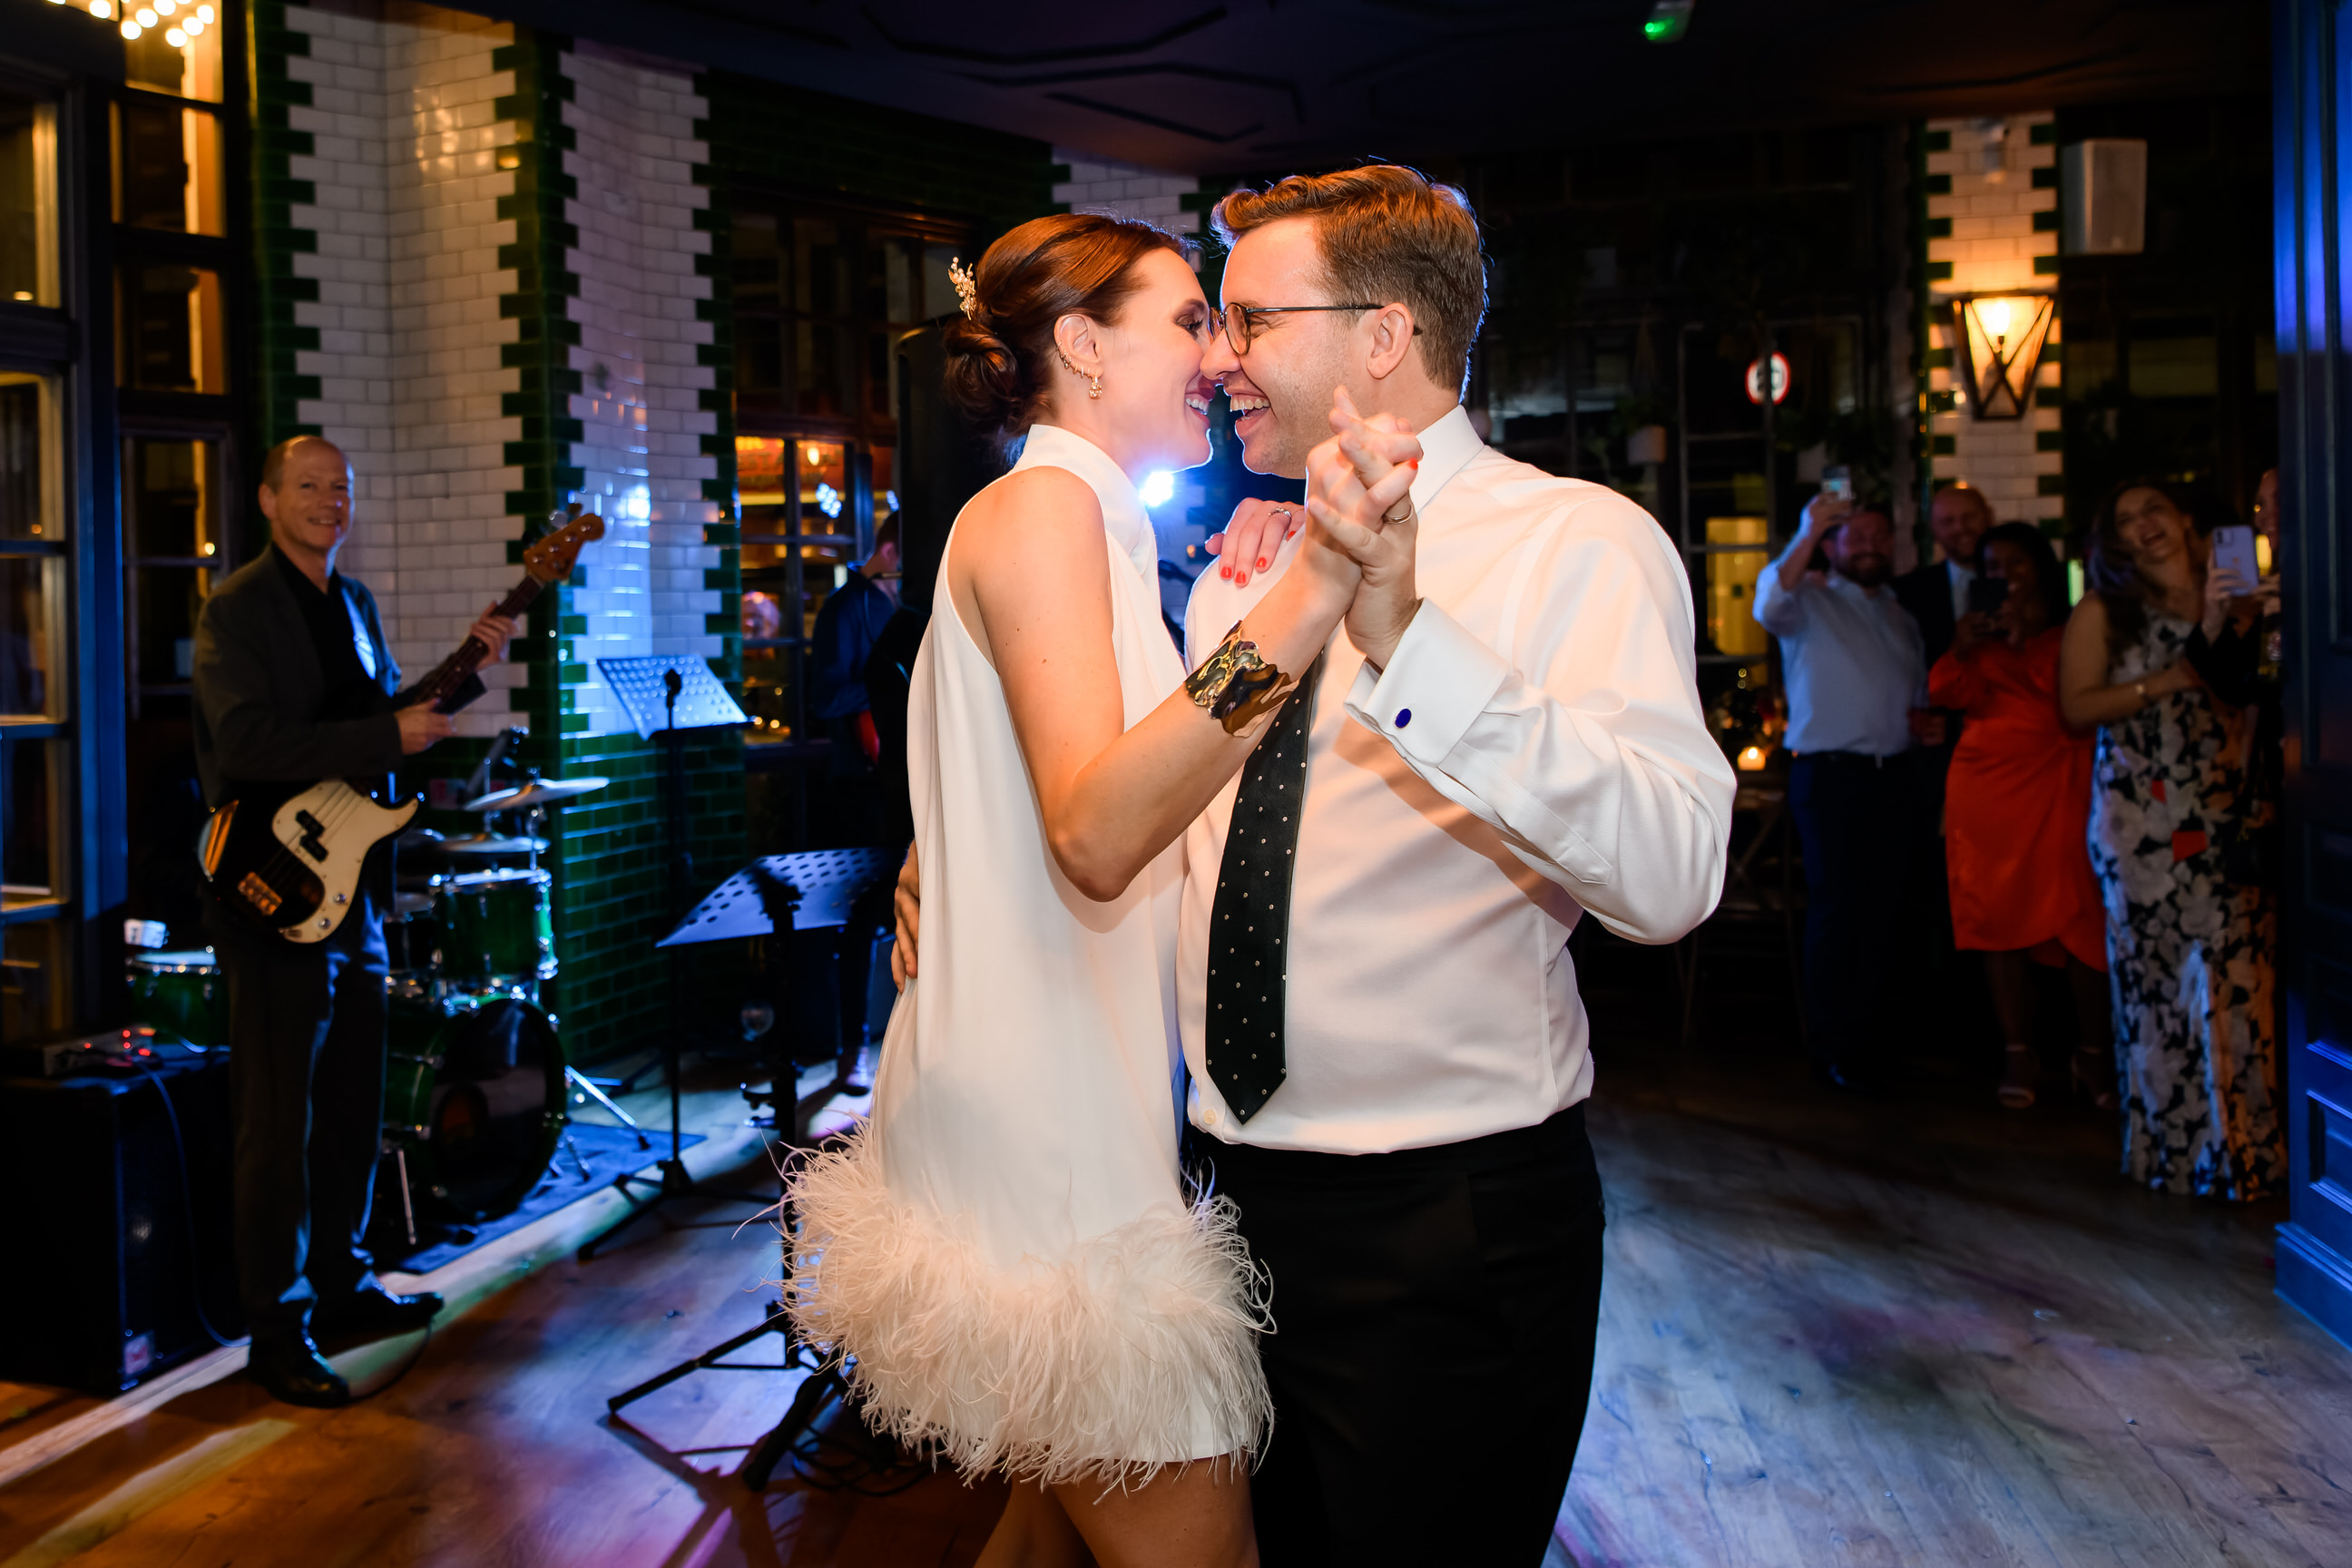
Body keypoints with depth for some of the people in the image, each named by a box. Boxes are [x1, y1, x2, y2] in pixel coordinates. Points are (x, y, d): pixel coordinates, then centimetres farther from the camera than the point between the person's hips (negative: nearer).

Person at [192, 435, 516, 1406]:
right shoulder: (236, 610, -11)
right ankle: (276, 1331, 9)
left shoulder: (354, 603, 14)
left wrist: (466, 670, 8)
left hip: (352, 884, 8)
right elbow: (247, 746, -23)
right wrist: (388, 737, -25)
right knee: (279, 1123, -1)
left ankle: (342, 1285, 30)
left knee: (354, 1107, 16)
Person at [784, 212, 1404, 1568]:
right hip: (1044, 1139, -10)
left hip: (1087, 1116, 10)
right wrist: (1303, 606, -37)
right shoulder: (1041, 505, -13)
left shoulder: (1090, 520, 18)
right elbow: (1095, 836, -29)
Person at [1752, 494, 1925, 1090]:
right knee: (1836, 907, -6)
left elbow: (1919, 691, 29)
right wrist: (1807, 534, -29)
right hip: (1830, 772, -6)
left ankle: (1864, 1034, 19)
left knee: (1880, 908, 9)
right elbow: (1769, 607, -25)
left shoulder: (1901, 616, 21)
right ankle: (1834, 1047, 1)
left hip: (1892, 773, 6)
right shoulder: (1810, 599, 0)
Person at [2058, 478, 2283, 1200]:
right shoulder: (2102, 612, 7)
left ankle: (2244, 1145, 6)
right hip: (2142, 815, -2)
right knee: (2156, 977, -1)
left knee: (2239, 968, -3)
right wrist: (2158, 685, -10)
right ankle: (2174, 1146, 9)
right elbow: (2076, 706, 0)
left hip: (2227, 809, 2)